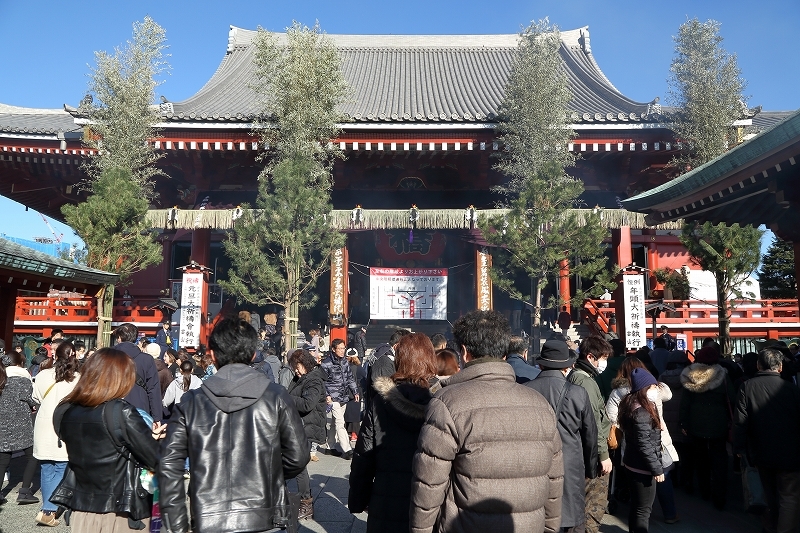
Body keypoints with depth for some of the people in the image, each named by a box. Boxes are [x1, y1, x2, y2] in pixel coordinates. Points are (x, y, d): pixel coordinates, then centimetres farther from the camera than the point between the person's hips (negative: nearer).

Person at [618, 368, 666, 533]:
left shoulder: (632, 406, 6)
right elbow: (645, 446, -24)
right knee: (643, 510, 4)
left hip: (632, 464, 10)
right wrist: (657, 469, -17)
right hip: (643, 468, -10)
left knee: (635, 505, 21)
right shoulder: (641, 413, -24)